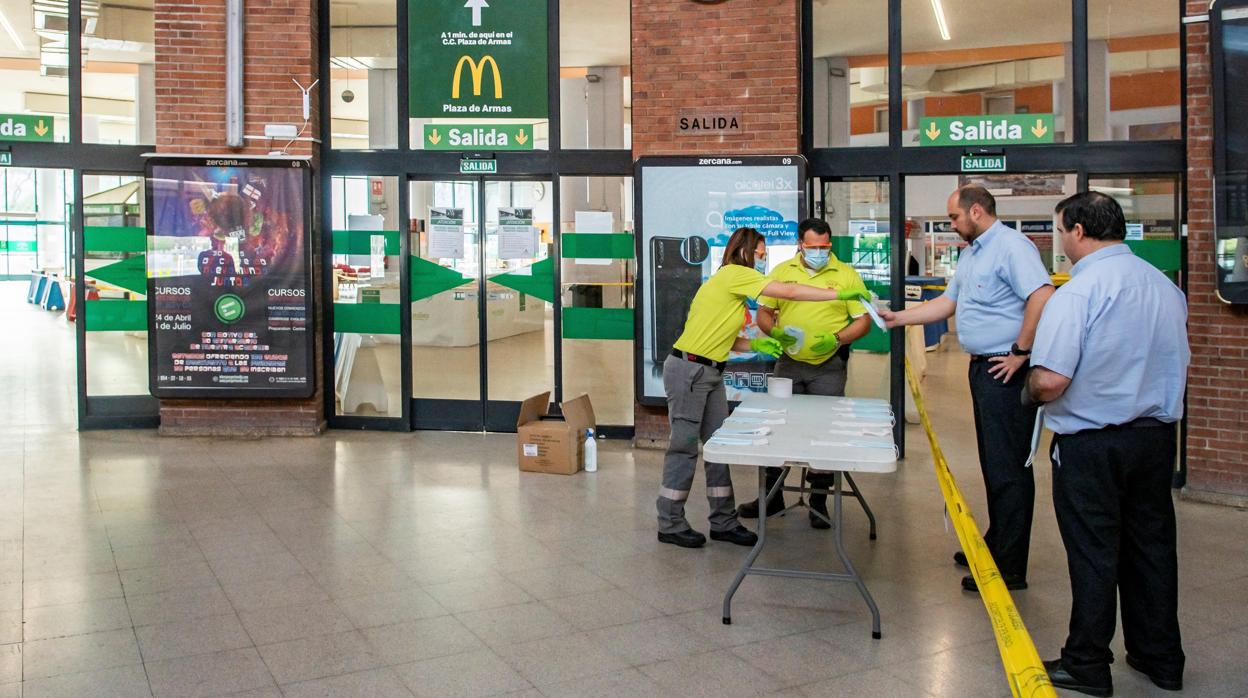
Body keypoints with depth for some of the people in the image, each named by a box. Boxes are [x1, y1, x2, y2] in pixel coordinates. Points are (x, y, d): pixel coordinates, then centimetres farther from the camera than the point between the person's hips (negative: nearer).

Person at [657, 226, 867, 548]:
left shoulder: (734, 281, 17)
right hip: (688, 370, -10)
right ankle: (670, 525, 7)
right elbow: (790, 292, -17)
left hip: (710, 373, 10)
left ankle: (724, 522, 17)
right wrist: (839, 294, -11)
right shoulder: (736, 274, -12)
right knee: (684, 446, -3)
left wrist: (756, 345, 3)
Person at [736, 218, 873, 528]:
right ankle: (772, 496, 21)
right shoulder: (782, 272, 5)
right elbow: (764, 313, 8)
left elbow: (863, 320, -2)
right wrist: (775, 332, -13)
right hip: (789, 362, 2)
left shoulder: (846, 275, -2)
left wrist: (836, 339, -18)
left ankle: (819, 501, 15)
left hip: (829, 366, -2)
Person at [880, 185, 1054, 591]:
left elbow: (1043, 296, -25)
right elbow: (948, 303, 24)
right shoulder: (971, 254, 19)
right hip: (982, 368, 10)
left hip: (1005, 371, -10)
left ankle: (1010, 568, 1)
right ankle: (995, 545, 29)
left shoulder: (1011, 246, -14)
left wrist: (1021, 352, -22)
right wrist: (898, 318, 19)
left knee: (1008, 469, -5)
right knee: (993, 465, 17)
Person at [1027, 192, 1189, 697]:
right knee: (1151, 546, 17)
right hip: (1157, 435, 7)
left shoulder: (1077, 293, -19)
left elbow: (1050, 380, -26)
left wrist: (1031, 391, -5)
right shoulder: (1166, 287, 5)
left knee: (1093, 554, 4)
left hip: (1091, 443, -7)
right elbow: (1178, 363, 16)